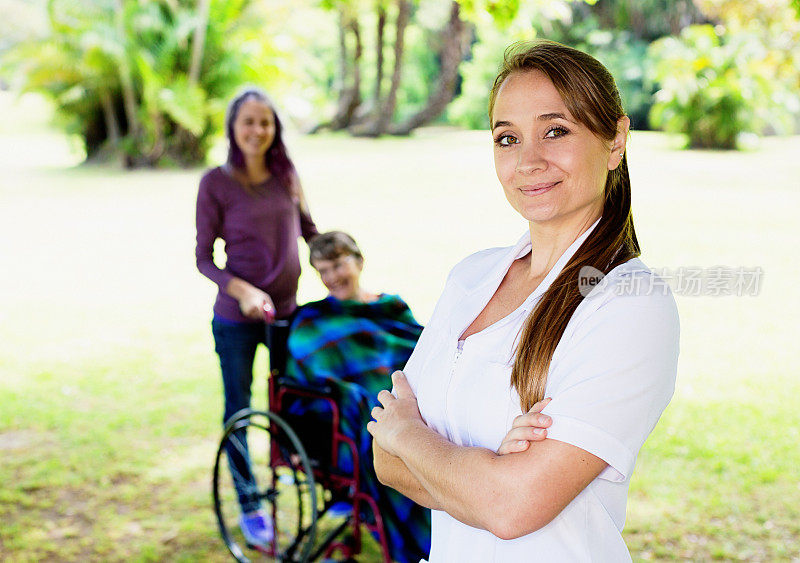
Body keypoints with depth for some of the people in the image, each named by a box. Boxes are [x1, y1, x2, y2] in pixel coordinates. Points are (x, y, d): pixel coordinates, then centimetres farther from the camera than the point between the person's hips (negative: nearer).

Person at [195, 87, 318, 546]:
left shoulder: (286, 175, 1)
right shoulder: (216, 183, -10)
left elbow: (310, 230, 15)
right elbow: (203, 258, -8)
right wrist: (242, 289, -23)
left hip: (287, 310, 3)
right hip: (237, 318, -3)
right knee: (239, 409, 10)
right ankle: (249, 505, 27)